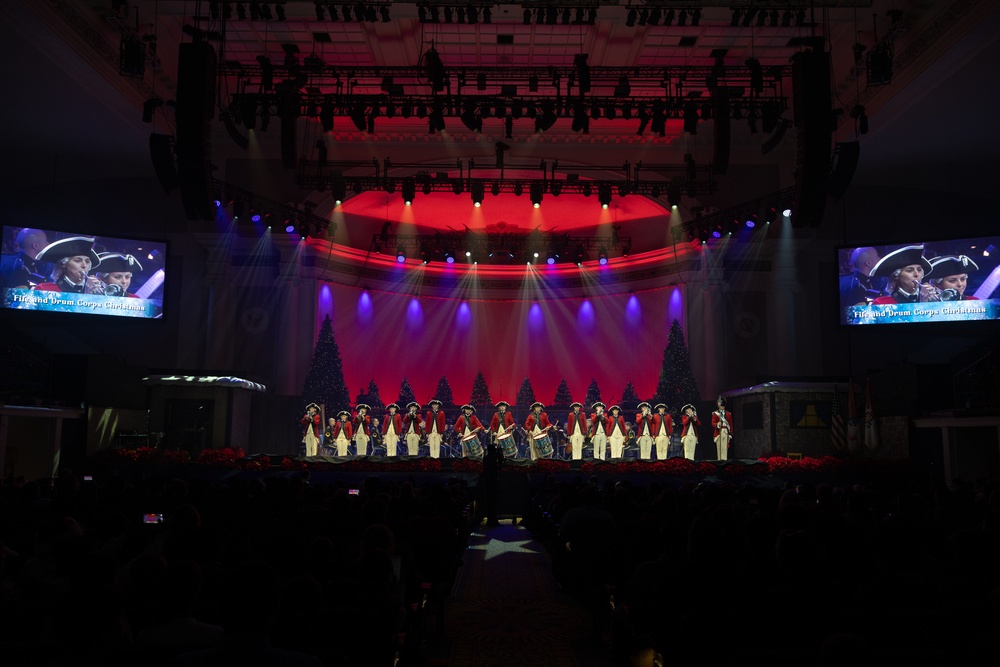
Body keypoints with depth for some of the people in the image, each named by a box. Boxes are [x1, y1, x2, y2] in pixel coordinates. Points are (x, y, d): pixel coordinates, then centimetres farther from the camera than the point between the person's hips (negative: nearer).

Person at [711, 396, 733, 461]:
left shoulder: (728, 414, 14)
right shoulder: (715, 414, 8)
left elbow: (731, 424, 12)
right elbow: (713, 423, -1)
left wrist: (730, 434, 5)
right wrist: (717, 424, -24)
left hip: (726, 432, 1)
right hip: (718, 432, -1)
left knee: (725, 447, -5)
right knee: (719, 446, -4)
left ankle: (724, 459, -6)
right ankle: (719, 459, -3)